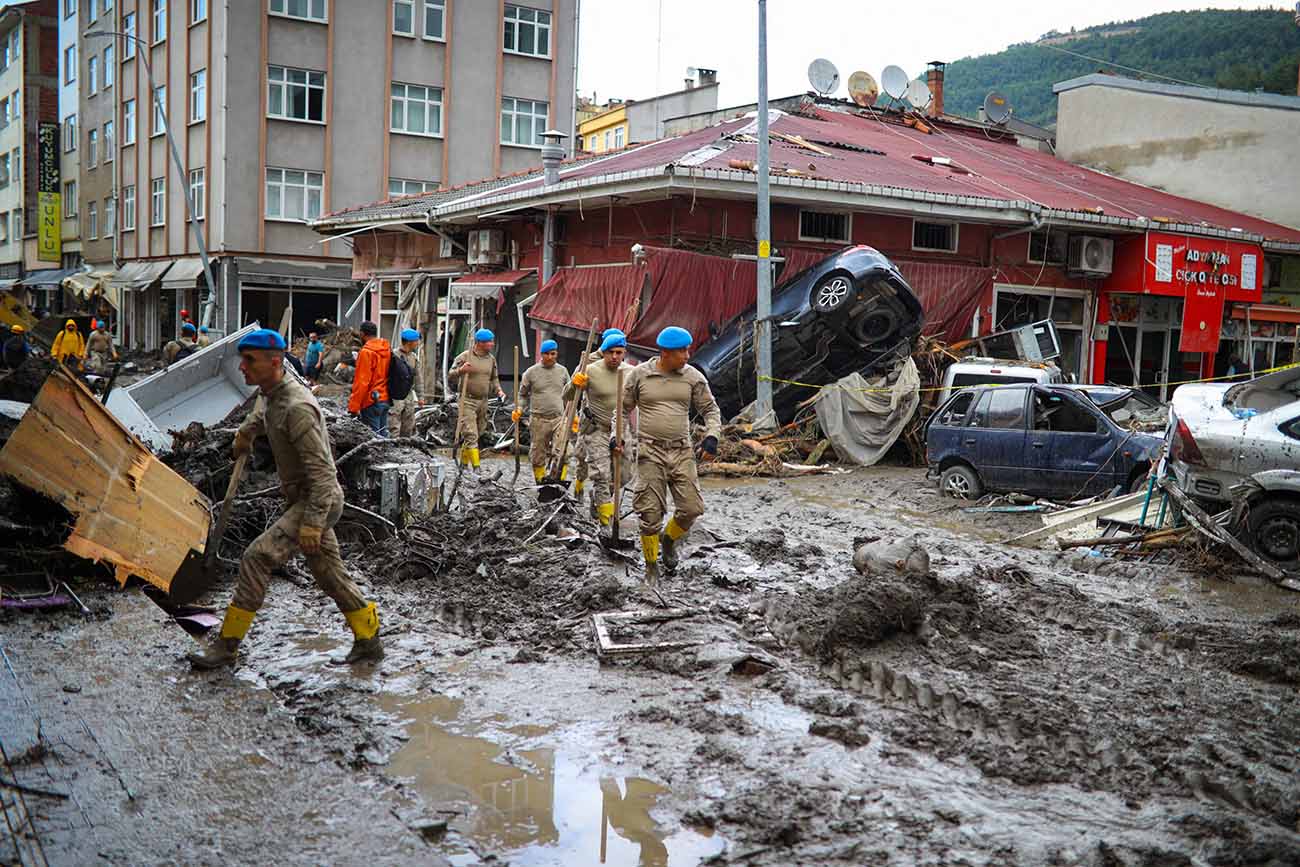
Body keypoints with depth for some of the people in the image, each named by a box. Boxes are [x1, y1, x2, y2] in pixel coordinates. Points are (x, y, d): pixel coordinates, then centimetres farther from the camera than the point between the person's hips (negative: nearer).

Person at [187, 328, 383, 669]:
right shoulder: (274, 392, 6)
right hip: (303, 499, 10)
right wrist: (246, 430, 45)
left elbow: (321, 471, -27)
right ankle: (369, 641, 26)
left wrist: (312, 522, -31)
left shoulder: (297, 407, -24)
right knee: (329, 573, 15)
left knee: (257, 559, -16)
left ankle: (226, 646, -10)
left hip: (317, 501, -10)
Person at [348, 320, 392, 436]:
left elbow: (362, 382, -17)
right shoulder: (387, 350, 9)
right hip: (385, 399, 8)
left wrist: (353, 406, -15)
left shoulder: (366, 352, -14)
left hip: (371, 401, -8)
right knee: (383, 433, 12)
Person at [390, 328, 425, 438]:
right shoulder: (395, 355, -13)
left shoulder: (414, 357, 11)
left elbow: (418, 378, 15)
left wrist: (420, 396, 13)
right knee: (395, 427, -8)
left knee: (408, 427, 13)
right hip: (396, 396, -7)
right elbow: (389, 376, -14)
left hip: (409, 395, 7)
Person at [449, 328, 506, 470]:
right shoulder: (465, 356, -7)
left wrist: (498, 390, 6)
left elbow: (494, 378, 24)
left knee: (474, 435, 11)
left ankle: (463, 463, 24)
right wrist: (460, 370, -25)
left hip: (483, 401, 6)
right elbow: (450, 377, -5)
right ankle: (476, 467, -14)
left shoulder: (491, 359, 11)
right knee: (471, 435, -11)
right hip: (467, 401, -6)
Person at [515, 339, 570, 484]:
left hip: (559, 419, 1)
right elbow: (523, 395, 10)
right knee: (538, 456, 7)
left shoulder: (562, 371, 9)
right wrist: (519, 410, -7)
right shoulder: (531, 372, 2)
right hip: (538, 419, -1)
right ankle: (540, 483, 21)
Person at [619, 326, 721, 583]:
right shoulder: (639, 374, -1)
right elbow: (623, 407, 11)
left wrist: (711, 436, -6)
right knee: (651, 512, -3)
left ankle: (669, 539, 28)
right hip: (650, 451, -2)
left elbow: (710, 409, 9)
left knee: (691, 508, -3)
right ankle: (651, 565, 15)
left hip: (682, 452, 2)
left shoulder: (693, 377, 2)